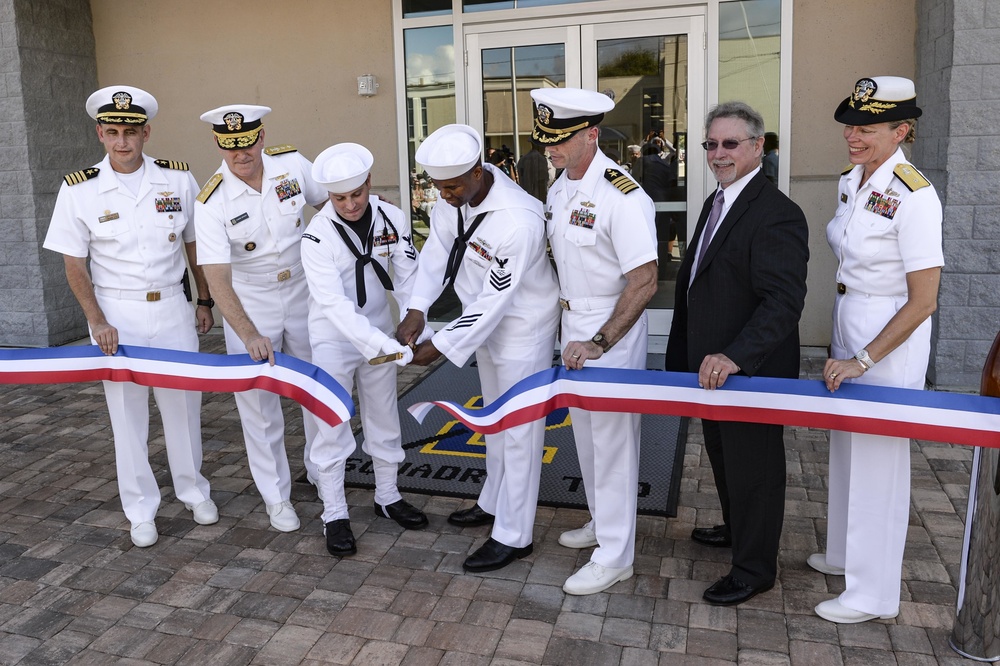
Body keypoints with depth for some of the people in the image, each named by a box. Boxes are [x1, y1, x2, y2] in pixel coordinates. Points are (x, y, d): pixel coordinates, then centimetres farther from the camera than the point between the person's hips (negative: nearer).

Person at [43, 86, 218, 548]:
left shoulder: (178, 180, -2)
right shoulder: (79, 190, -5)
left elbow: (194, 244, 9)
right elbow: (75, 265, -1)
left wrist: (205, 301, 10)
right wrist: (98, 323, -10)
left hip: (172, 307, 1)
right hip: (117, 314, -1)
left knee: (183, 403, 9)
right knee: (127, 411, 7)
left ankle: (193, 491, 29)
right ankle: (141, 510, 22)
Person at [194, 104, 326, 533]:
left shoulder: (293, 164, -11)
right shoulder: (211, 203, -20)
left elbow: (329, 202, 9)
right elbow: (218, 278, -26)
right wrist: (250, 335, -37)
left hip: (304, 296, 3)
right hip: (248, 307, -3)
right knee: (258, 402, 3)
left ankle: (322, 474, 37)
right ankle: (275, 495, 22)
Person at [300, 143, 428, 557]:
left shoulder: (393, 219, -12)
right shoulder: (317, 236, -22)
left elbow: (408, 278, -11)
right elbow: (335, 304, -29)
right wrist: (384, 346, -38)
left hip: (378, 332, 4)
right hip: (334, 340, -4)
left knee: (384, 417, 16)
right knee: (333, 426, 3)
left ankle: (388, 496, 35)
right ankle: (335, 515, 19)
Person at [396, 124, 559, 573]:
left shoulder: (518, 222, -34)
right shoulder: (457, 193, -11)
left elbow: (494, 300, -30)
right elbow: (437, 248, -4)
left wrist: (439, 346, -26)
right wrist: (416, 310, -16)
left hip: (523, 327, -8)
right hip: (485, 320, 9)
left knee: (519, 430, 2)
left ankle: (513, 536, 17)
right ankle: (494, 502, 43)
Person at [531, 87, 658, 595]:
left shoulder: (621, 196, -22)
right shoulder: (559, 187, 5)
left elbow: (644, 281, -24)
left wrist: (600, 343, -25)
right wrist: (567, 326, 13)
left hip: (613, 328, -8)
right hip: (573, 325, 9)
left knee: (612, 438, 1)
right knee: (584, 432, 19)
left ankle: (614, 556, 16)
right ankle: (601, 522, 39)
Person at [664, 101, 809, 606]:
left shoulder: (776, 214, -20)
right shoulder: (716, 202, 10)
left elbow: (784, 302, -28)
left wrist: (735, 356, -38)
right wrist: (683, 356, 15)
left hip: (750, 370, -9)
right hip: (712, 364, 9)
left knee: (752, 465, 7)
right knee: (722, 455, 25)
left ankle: (754, 568, 26)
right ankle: (736, 528, 48)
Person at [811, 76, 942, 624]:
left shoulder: (913, 197, -20)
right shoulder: (851, 182, 5)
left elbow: (923, 301, -19)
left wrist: (863, 359, -18)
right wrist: (840, 348, 16)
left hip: (892, 339, -8)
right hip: (848, 330, 8)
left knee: (877, 459, 3)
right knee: (846, 449, 19)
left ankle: (873, 593, 21)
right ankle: (845, 553, 40)